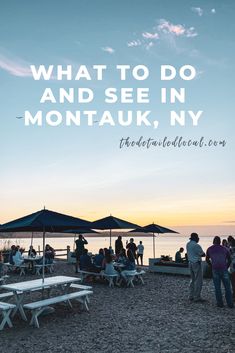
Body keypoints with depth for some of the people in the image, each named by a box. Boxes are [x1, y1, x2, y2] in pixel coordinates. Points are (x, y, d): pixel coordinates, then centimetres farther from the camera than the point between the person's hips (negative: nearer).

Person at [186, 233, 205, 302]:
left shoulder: (188, 244, 6)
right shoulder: (196, 245, -19)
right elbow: (203, 254, -10)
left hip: (190, 263, 9)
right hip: (196, 263, -9)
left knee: (193, 280, 16)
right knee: (198, 281, -3)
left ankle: (191, 296, 19)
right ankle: (197, 297, -1)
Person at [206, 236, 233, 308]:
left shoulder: (209, 249, 9)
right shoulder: (225, 249, 9)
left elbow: (207, 260, 17)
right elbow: (229, 260, 11)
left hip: (215, 270, 0)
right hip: (224, 269, 0)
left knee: (217, 288, 7)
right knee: (227, 287, 7)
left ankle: (220, 303, 8)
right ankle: (230, 304, 8)